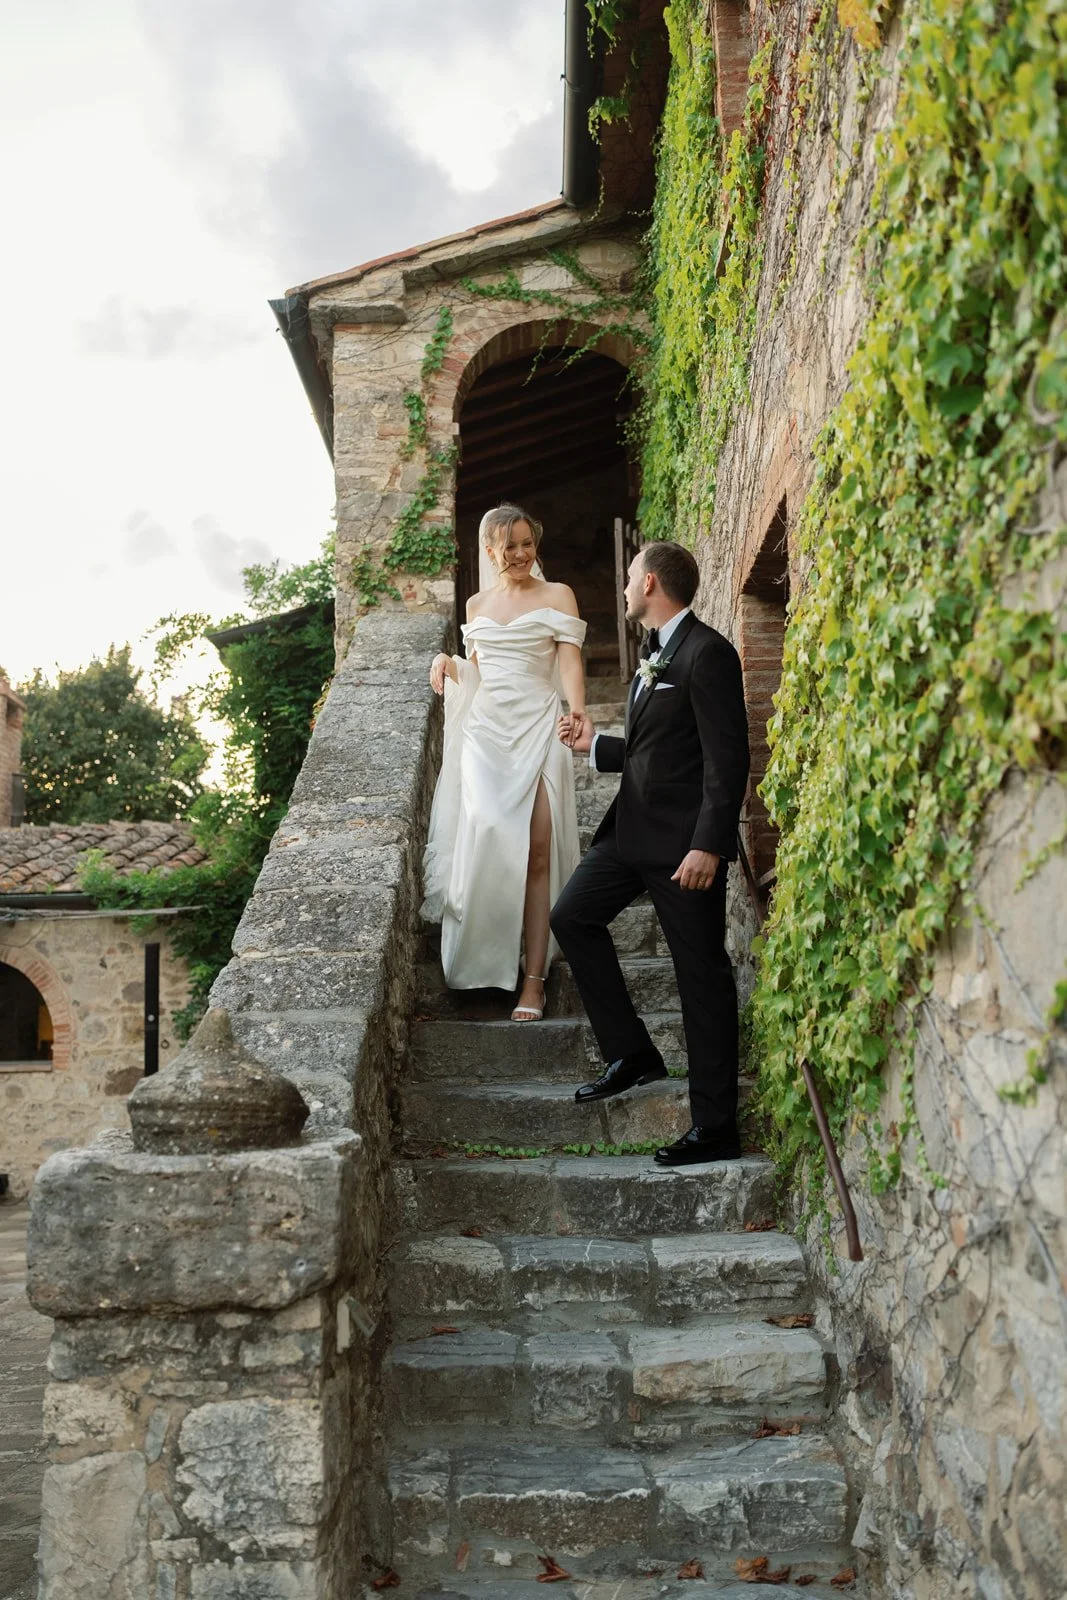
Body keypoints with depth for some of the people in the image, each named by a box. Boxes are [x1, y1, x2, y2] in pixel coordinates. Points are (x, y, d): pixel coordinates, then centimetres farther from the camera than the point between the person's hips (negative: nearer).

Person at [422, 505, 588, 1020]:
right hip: (484, 731, 3)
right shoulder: (477, 604, 17)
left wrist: (578, 712, -26)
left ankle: (533, 981, -5)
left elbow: (570, 661, -7)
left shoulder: (556, 596, 4)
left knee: (534, 853, -9)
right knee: (488, 836, -13)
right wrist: (447, 663, 3)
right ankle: (484, 963, 3)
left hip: (535, 730, -3)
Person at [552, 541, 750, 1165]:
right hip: (635, 828, 10)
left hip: (686, 840, -10)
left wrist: (707, 845, -23)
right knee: (573, 915, 10)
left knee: (702, 974, -2)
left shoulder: (707, 653, -14)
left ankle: (716, 1127, 7)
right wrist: (596, 745, 20)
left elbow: (727, 758, -19)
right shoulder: (655, 654, 15)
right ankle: (632, 1054, 19)